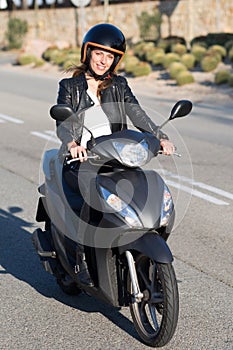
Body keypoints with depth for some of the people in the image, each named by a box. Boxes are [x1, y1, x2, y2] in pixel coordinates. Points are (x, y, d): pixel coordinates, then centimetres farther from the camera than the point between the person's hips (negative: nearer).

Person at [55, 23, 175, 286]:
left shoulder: (119, 86, 14)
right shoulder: (69, 87, 6)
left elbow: (137, 115, -1)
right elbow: (62, 124, -9)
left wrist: (161, 137, -20)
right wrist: (72, 144, -33)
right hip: (79, 162, -3)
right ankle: (84, 257, -21)